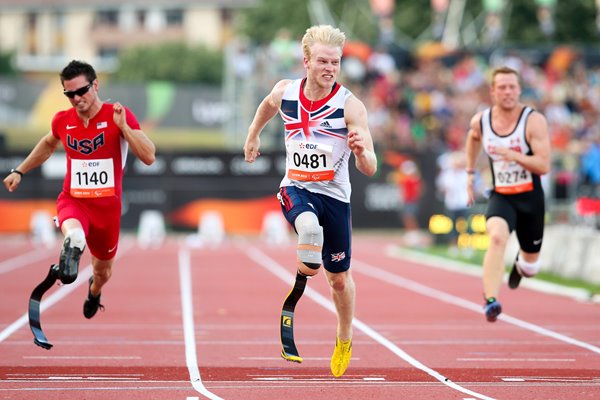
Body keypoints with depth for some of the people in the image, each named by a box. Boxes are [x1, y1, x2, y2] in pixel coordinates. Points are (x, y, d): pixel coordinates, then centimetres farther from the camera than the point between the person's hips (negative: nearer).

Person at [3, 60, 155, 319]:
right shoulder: (62, 120, -1)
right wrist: (20, 171, 25)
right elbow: (48, 144, 24)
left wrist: (123, 126, -30)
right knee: (74, 233, -41)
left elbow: (149, 157, -21)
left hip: (107, 206, -1)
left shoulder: (119, 115, -12)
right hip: (72, 201, 1)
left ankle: (94, 292, 52)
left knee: (103, 271, 22)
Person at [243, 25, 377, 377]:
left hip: (334, 194, -1)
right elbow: (268, 105, 21)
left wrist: (361, 151, -41)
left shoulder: (350, 106, -17)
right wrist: (254, 135, 29)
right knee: (309, 226, -38)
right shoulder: (285, 92, -7)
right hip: (296, 188, 1)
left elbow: (370, 170, -21)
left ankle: (345, 339, 40)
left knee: (339, 277, 14)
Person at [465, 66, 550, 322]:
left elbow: (544, 166, -21)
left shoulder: (533, 121, -15)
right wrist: (470, 172, 22)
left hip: (530, 198, -1)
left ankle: (521, 264, 53)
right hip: (500, 197, 1)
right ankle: (490, 301, -38)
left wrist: (513, 155, -33)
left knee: (530, 265, 14)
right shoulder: (480, 121, -3)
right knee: (497, 237, -32)